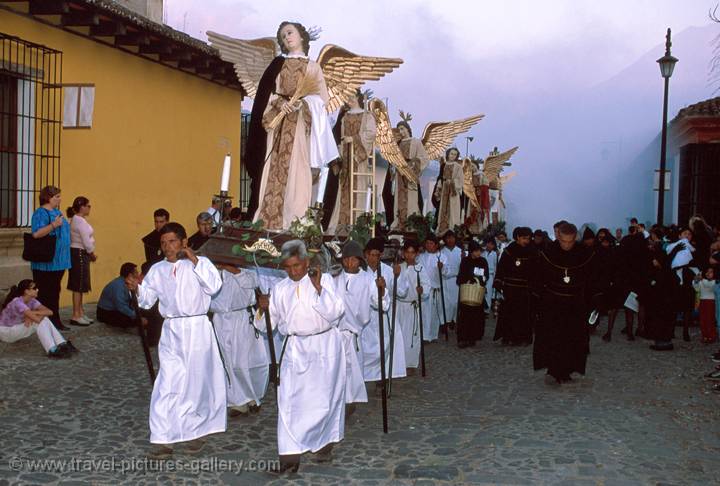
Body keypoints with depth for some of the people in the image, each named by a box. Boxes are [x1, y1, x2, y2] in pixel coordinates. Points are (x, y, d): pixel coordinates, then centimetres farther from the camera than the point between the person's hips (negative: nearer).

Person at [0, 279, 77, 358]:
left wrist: (34, 313, -25)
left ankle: (62, 344, -21)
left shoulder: (31, 301, -4)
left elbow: (49, 312, -14)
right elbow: (38, 319, -38)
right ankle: (52, 350, -33)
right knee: (39, 322, -26)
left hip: (17, 329, 7)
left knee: (44, 319, -15)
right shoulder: (17, 302, -29)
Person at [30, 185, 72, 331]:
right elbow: (36, 233, -25)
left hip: (57, 262, 9)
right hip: (45, 263, -9)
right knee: (43, 294, -1)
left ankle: (55, 321, 21)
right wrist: (53, 225, -31)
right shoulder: (41, 213, -12)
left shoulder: (56, 212, 14)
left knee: (54, 292, 14)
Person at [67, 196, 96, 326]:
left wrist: (90, 254, 11)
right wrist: (92, 254, -4)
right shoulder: (80, 221, -16)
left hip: (79, 254, 10)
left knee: (80, 286, 15)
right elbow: (86, 241, -18)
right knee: (78, 286, -6)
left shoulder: (77, 220, 16)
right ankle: (76, 316, -1)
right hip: (79, 254, -10)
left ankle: (80, 313, 22)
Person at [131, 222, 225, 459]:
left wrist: (195, 261, -19)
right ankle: (162, 439, 4)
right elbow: (147, 300, 9)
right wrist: (137, 289, -11)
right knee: (167, 384, -1)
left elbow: (214, 286, -18)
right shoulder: (157, 270, 9)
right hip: (171, 332, 3)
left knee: (197, 382, 8)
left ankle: (196, 432, 27)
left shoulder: (200, 263, -2)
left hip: (197, 329, -2)